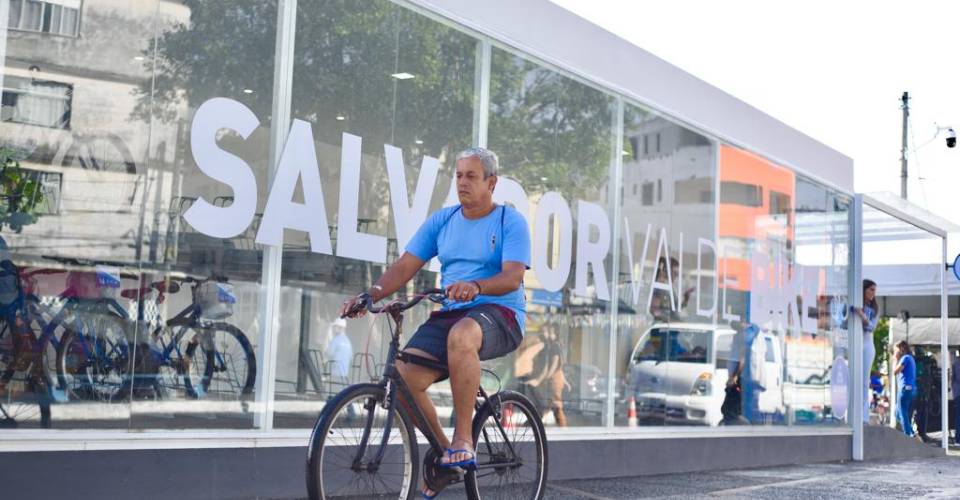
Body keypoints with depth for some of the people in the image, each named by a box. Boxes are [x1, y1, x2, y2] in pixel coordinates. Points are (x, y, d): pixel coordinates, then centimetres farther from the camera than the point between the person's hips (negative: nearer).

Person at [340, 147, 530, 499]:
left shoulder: (511, 222, -1)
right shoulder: (442, 220, 12)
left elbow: (513, 277, -15)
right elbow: (405, 266, 6)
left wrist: (475, 286, -35)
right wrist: (371, 295, -12)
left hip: (499, 313, -5)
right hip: (450, 314, 5)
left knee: (461, 335, -41)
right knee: (403, 375, -19)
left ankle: (463, 440, -28)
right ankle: (442, 448, 5)